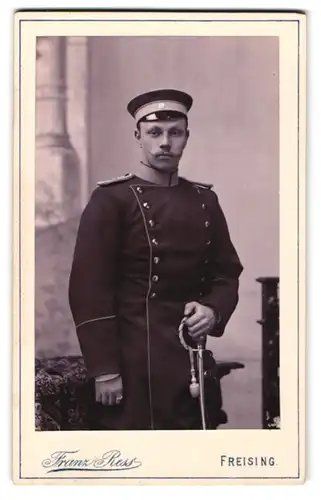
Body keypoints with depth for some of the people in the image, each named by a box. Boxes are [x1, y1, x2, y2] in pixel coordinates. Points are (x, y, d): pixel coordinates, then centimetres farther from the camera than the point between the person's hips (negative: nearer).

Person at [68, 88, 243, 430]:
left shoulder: (205, 201, 10)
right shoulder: (110, 201, -6)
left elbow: (227, 272, 16)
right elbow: (89, 290, -11)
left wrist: (213, 310, -7)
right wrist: (105, 369, -14)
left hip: (190, 357, 5)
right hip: (132, 359, -5)